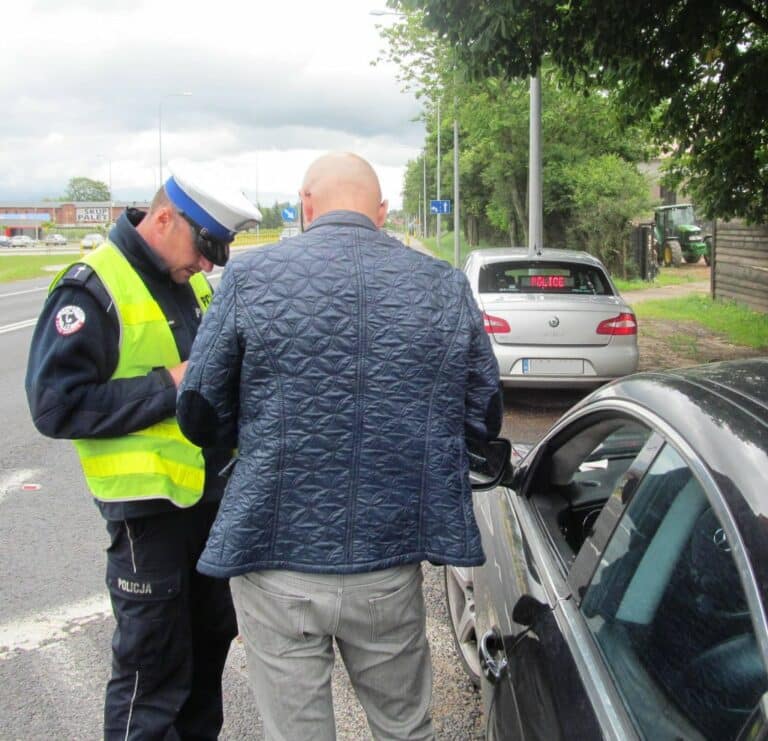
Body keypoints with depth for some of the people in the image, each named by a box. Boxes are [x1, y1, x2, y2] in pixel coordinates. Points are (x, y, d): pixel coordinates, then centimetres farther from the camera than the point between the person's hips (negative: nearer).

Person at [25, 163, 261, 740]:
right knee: (153, 663, 3)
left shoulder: (189, 281, 8)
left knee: (211, 637, 21)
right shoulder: (92, 289, -16)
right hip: (150, 501, -8)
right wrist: (168, 387, -22)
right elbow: (56, 405, -20)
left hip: (211, 490, 8)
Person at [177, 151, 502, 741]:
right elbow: (485, 420, 6)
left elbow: (200, 416, -1)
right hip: (391, 565, 2)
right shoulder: (446, 285, 1)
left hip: (278, 565, -2)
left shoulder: (249, 277, -6)